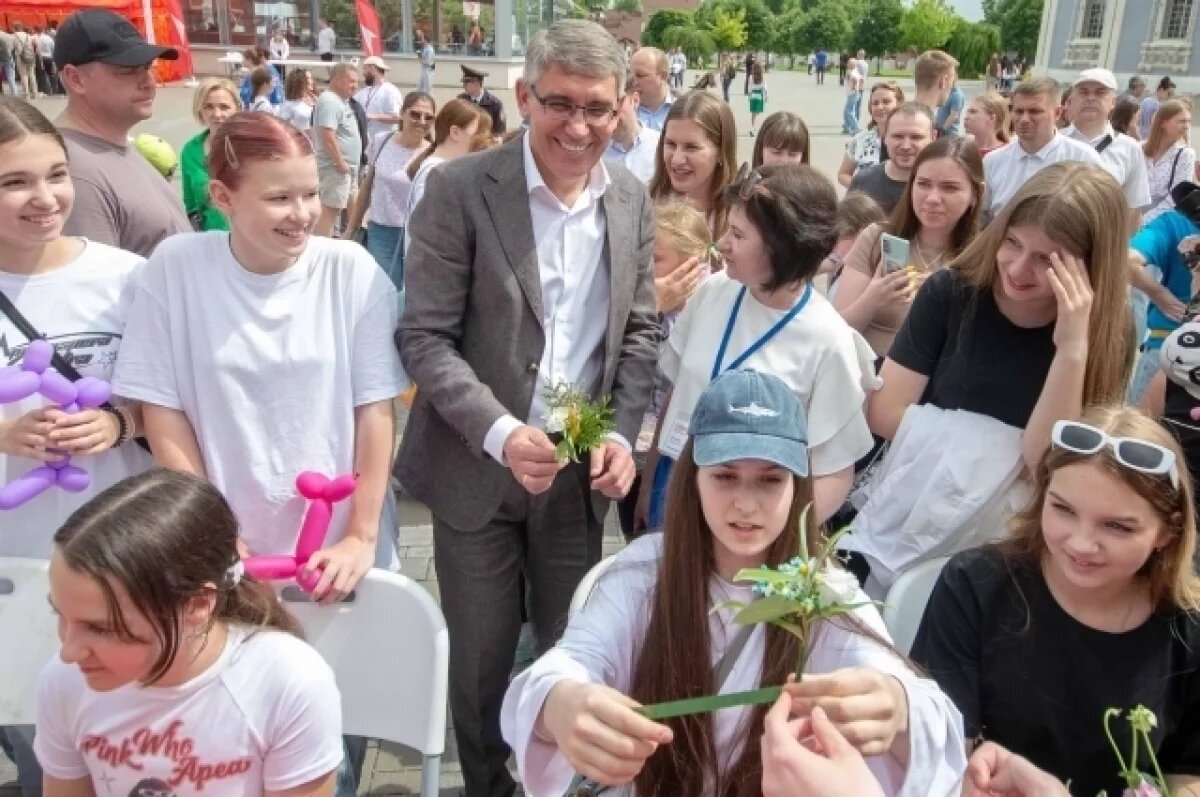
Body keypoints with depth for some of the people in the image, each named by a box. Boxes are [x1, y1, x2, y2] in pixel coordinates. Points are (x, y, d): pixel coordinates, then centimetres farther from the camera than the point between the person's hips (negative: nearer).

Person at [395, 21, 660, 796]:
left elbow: (639, 331, 7)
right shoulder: (460, 189, -11)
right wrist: (500, 433, -24)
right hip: (478, 467, -3)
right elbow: (424, 336, -12)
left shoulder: (632, 200, 3)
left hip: (582, 468, 3)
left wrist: (622, 433, -7)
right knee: (481, 654, 13)